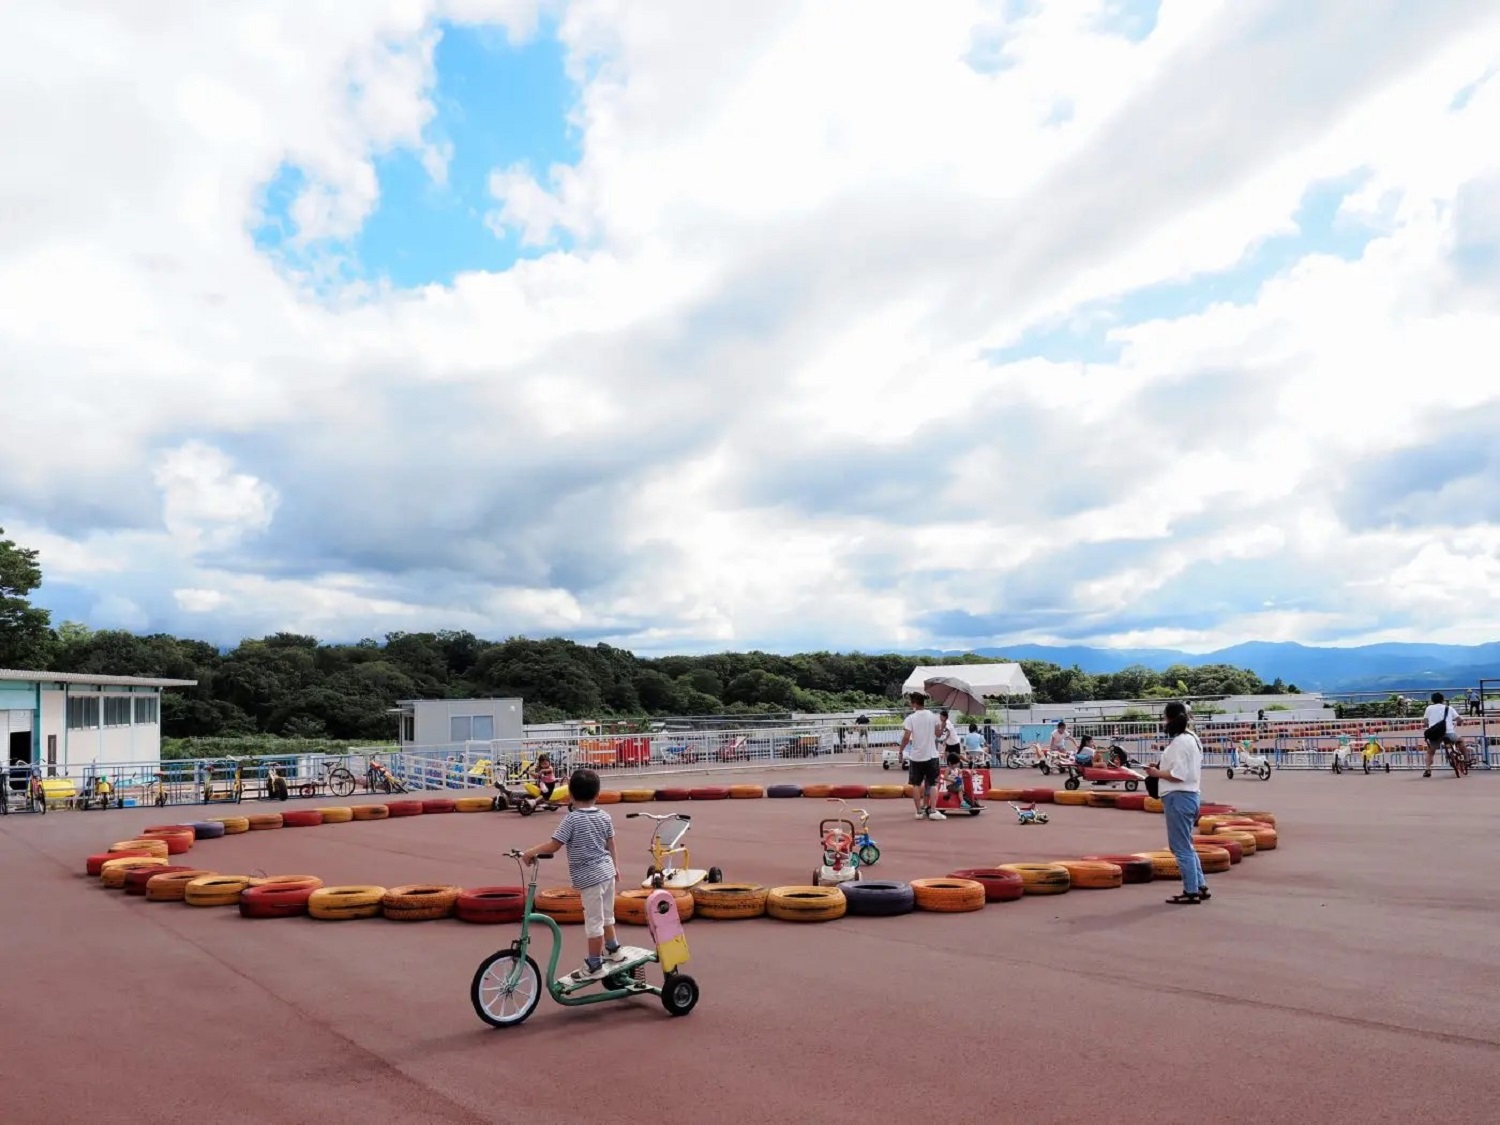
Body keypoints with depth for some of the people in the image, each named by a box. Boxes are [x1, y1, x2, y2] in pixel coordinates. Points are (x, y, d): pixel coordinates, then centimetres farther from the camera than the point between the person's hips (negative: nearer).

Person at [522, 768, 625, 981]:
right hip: (607, 871, 7)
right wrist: (616, 865, 25)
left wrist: (531, 852, -8)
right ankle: (613, 949, 39)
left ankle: (594, 964, 11)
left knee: (594, 920, 2)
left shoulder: (572, 819, -17)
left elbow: (553, 845, -20)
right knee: (606, 914, 24)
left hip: (588, 876, -7)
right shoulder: (604, 817, 3)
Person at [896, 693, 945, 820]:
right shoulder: (933, 716, 0)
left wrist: (900, 750, -1)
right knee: (932, 784, 8)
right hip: (931, 755, 2)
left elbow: (906, 737, -14)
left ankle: (919, 811, 7)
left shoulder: (911, 718, -10)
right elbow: (938, 733, 8)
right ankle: (932, 811, 0)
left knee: (916, 784, 8)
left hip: (916, 756, -2)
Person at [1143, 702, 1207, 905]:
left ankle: (1191, 892, 4)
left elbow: (1178, 775, -22)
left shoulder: (1179, 742, -17)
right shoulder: (1192, 738, 14)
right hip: (1190, 795, 10)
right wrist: (1161, 769, 12)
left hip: (1178, 797, -10)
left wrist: (1157, 773, -9)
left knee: (1182, 847, -1)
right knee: (1185, 845, 19)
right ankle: (1200, 886, 22)